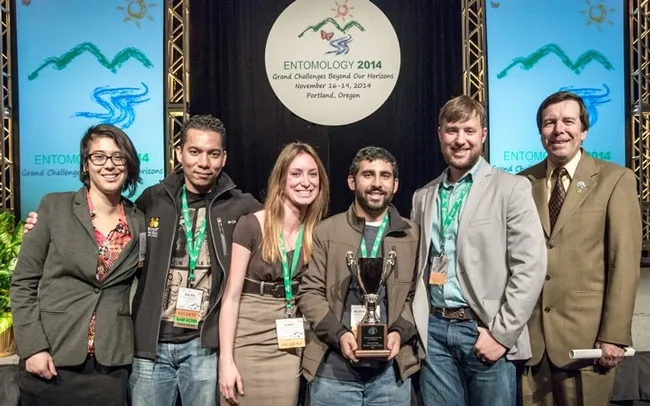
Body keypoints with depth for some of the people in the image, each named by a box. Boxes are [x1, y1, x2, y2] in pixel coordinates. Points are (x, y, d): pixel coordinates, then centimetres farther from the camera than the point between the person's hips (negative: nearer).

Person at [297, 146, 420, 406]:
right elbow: (310, 292, 0)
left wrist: (400, 332, -10)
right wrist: (338, 334, -12)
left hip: (391, 367, 1)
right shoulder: (326, 231, 4)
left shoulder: (412, 235, 7)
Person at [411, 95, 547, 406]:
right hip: (433, 330, 4)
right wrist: (413, 325, 4)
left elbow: (530, 266, -9)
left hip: (486, 331, -3)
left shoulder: (511, 188, -4)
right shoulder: (423, 197, 10)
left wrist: (501, 333, -12)